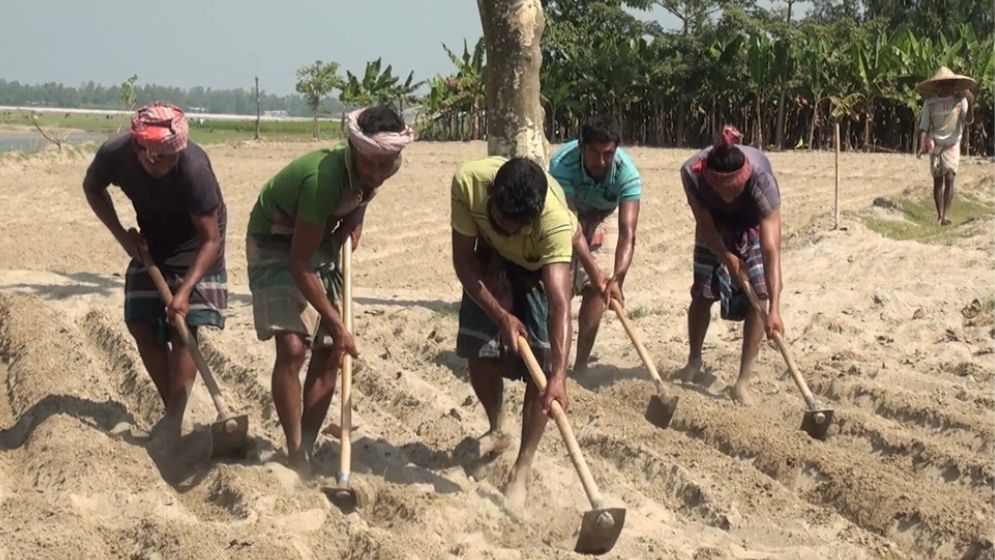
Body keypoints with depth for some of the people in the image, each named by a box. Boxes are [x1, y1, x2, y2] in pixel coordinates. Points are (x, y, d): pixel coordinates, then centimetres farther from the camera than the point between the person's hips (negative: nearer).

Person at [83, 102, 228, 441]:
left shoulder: (193, 168, -37)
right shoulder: (114, 155, -26)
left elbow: (211, 239, -30)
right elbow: (93, 188, 0)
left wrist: (184, 291, -39)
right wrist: (121, 234, -12)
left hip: (194, 245, -4)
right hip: (151, 243, 4)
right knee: (142, 325, -1)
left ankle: (174, 423, -12)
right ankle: (172, 410, 9)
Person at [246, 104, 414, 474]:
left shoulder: (366, 172, -14)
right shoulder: (324, 178, -36)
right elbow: (299, 266, -32)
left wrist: (349, 230, -5)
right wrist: (337, 324, -29)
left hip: (319, 242, 7)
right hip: (275, 243, -7)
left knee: (328, 353, 2)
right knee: (292, 347, -21)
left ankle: (306, 453, 10)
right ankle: (296, 461, -13)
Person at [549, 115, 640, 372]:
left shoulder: (626, 172, -35)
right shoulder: (562, 165, -39)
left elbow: (627, 233, -42)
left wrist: (616, 279, -56)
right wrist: (594, 272, -51)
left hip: (603, 217, 1)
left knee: (595, 289, -8)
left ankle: (581, 365, -1)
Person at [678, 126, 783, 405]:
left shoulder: (761, 178, -42)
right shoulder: (692, 172, -37)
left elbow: (771, 249, -44)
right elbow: (705, 225, -20)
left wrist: (774, 309, -49)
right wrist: (727, 258, -33)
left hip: (753, 223, -2)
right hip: (715, 223, 2)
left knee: (757, 295, -13)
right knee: (702, 293, 3)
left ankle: (743, 382, -6)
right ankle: (694, 362, 28)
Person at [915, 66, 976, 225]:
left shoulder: (960, 100, -6)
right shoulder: (930, 102, -4)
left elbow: (969, 121, -15)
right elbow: (924, 126, -2)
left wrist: (970, 104, -31)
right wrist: (921, 145, -14)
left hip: (952, 145, -1)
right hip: (935, 145, 1)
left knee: (949, 178, -11)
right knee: (938, 180, 4)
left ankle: (945, 215, -13)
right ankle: (939, 215, 13)